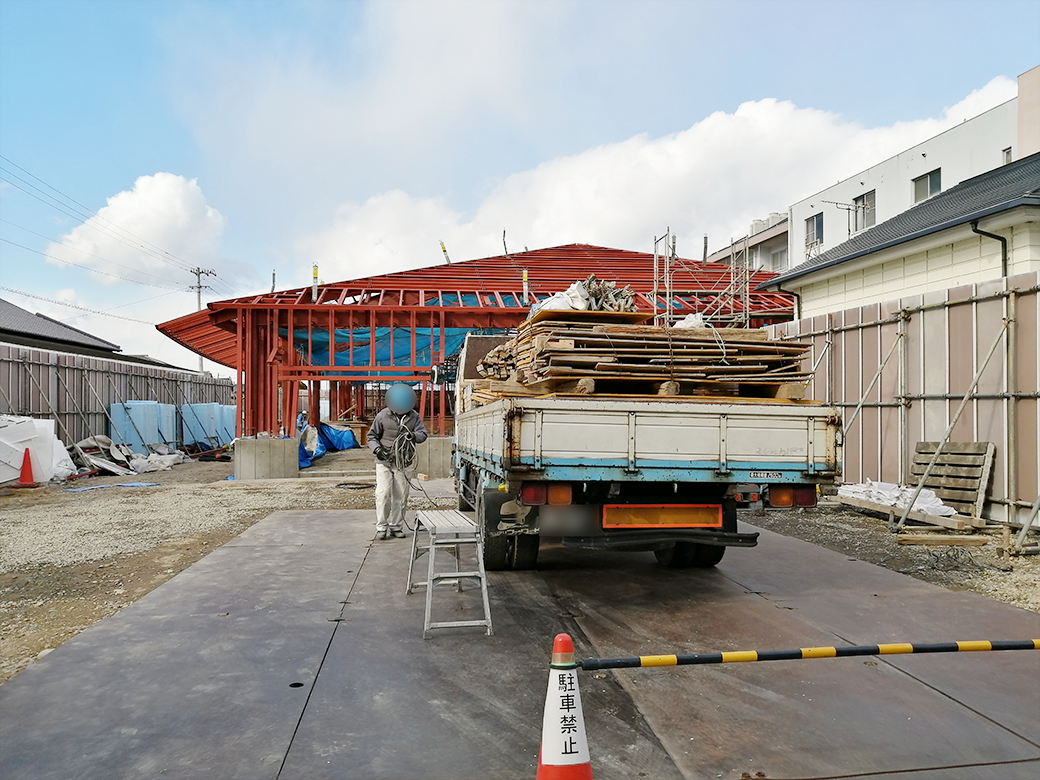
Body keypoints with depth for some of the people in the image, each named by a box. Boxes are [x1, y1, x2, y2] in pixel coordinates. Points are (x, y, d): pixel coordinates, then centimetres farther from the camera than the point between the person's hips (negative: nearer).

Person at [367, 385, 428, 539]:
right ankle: (381, 527, -1)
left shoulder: (414, 416, 2)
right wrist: (377, 449, -16)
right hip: (384, 461, -2)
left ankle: (396, 526, 18)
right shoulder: (383, 415, -3)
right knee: (383, 493, -10)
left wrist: (413, 435, -21)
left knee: (401, 496, 6)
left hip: (405, 463, 2)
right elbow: (372, 435, 3)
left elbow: (423, 434, 1)